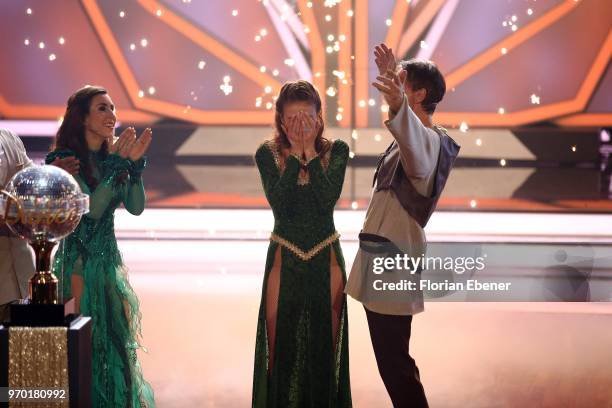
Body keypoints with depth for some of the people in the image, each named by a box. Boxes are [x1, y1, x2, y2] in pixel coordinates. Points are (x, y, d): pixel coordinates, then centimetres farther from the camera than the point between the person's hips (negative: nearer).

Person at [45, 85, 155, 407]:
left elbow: (136, 207, 0)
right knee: (85, 343, -2)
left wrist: (135, 164, -11)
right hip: (79, 262, -6)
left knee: (116, 338, 12)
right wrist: (117, 164, -22)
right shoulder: (66, 159, -11)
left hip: (109, 259, 7)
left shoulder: (112, 156, 7)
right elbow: (91, 208, -21)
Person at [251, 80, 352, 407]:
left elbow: (328, 199, -17)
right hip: (284, 259, 0)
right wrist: (296, 153, -17)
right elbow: (280, 206, -17)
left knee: (324, 343, 5)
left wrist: (311, 151, -17)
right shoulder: (268, 154, -3)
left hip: (326, 259, 0)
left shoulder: (336, 151, -2)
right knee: (282, 343, 2)